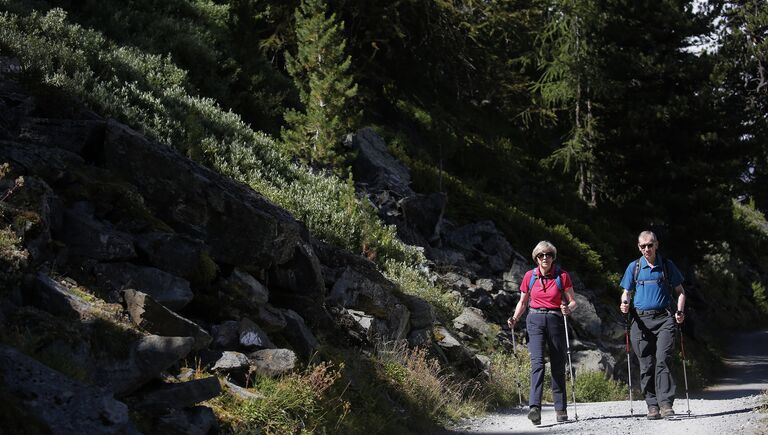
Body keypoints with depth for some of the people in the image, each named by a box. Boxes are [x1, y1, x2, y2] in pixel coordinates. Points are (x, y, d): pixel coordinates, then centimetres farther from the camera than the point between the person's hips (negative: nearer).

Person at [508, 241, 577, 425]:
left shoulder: (562, 276, 0)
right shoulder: (529, 276, 4)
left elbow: (573, 302, 1)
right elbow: (523, 302, 14)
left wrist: (568, 309, -21)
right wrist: (515, 318, -2)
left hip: (556, 320, 0)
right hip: (535, 320, 0)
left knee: (558, 366, 5)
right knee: (537, 362, -17)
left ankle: (560, 409, 15)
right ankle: (534, 407, -28)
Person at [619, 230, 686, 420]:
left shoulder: (667, 265, 9)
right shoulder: (634, 267, 10)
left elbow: (679, 291, 14)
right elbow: (626, 292, 13)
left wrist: (680, 311, -2)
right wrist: (625, 304, -10)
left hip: (664, 320, -1)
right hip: (641, 320, 2)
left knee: (662, 360, -14)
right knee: (646, 365, 1)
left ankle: (666, 404, -16)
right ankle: (652, 406, 8)